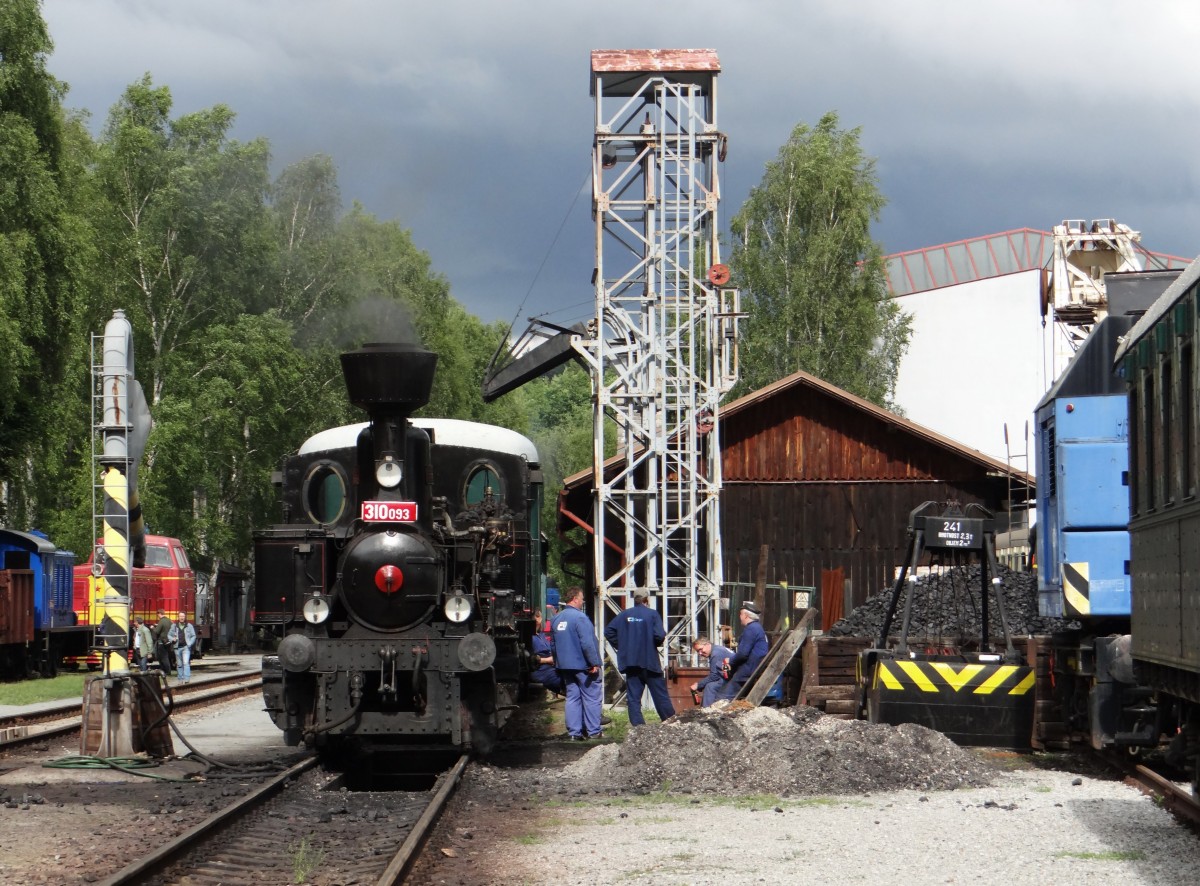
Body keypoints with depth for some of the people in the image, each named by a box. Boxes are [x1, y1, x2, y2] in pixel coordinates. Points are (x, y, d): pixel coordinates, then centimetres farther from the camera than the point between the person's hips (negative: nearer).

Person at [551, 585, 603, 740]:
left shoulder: (556, 619, 10)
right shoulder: (579, 617, -16)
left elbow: (554, 645, 20)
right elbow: (587, 644, -21)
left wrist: (558, 663, 27)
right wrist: (595, 663, -17)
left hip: (565, 665, 7)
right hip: (583, 664, -7)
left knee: (572, 697, 9)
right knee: (591, 697, 1)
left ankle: (574, 731, 7)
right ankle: (593, 731, 2)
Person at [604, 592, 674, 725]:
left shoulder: (625, 614, 3)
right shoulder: (652, 614, -6)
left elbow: (609, 631, -2)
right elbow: (660, 635, -18)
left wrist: (622, 645, 6)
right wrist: (657, 643, 4)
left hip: (630, 661, 2)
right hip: (650, 662, -2)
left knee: (633, 698, 5)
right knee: (661, 696, 6)